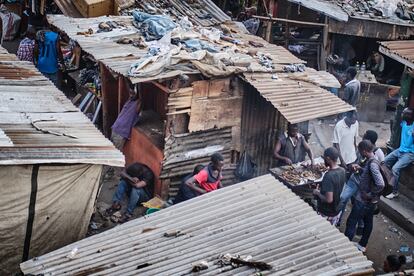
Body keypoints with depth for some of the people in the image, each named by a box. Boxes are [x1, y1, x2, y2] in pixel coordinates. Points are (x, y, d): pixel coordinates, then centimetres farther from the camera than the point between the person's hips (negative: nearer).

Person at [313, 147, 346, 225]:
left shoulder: (329, 176, -31)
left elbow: (329, 199, -31)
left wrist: (318, 193, -14)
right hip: (338, 210, 7)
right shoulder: (342, 171, -6)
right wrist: (322, 188, 13)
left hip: (327, 214, -7)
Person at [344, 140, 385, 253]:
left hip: (363, 201, -9)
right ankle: (362, 245, 37)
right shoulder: (373, 161, 1)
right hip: (371, 201, 9)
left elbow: (380, 184, -34)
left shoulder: (372, 164, -28)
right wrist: (361, 169, 8)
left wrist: (370, 195, -23)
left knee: (351, 223, 5)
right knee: (368, 222, 21)